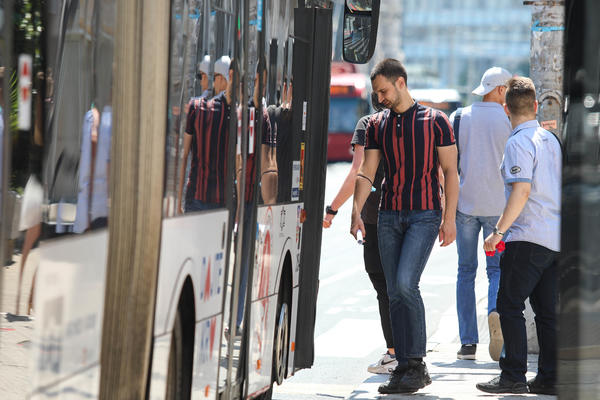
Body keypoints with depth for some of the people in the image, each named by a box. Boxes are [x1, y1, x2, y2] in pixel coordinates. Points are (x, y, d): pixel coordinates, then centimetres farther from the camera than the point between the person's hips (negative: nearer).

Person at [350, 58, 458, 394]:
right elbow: (366, 173, 8)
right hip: (389, 215, 5)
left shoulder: (435, 121, -2)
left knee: (405, 283, -19)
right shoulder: (377, 125, 11)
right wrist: (356, 212, -6)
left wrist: (450, 218, -7)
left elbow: (450, 171, -1)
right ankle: (405, 368, 9)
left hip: (425, 215, -5)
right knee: (395, 293, 4)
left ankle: (417, 363, -10)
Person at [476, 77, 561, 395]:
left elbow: (521, 191, -20)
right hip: (556, 237, 8)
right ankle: (549, 378, 8)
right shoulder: (550, 139, 14)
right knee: (547, 310, 9)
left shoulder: (518, 143, -11)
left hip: (529, 237, -8)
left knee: (510, 306, -3)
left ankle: (514, 376, -6)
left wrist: (499, 231, -18)